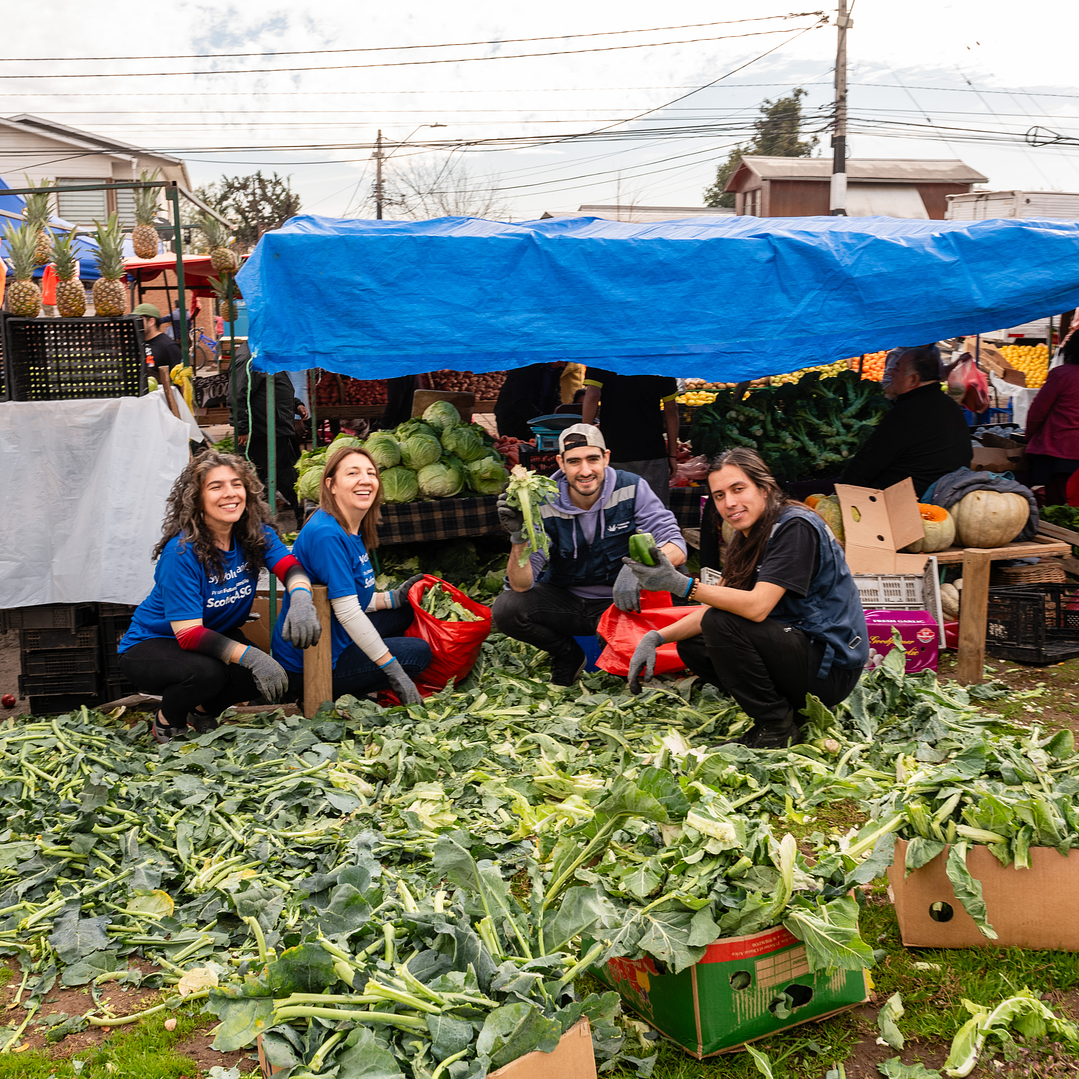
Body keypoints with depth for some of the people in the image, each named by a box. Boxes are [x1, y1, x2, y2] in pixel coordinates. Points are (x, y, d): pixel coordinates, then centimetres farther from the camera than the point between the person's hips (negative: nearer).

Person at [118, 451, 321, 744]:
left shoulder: (256, 534, -8)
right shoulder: (182, 552, -27)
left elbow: (289, 565, -21)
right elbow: (188, 633, -30)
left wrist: (301, 599, -47)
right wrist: (250, 655, -44)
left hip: (217, 637, 6)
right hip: (150, 644, -6)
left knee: (273, 679, -19)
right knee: (207, 672, -36)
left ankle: (204, 711, 12)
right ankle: (166, 723, -2)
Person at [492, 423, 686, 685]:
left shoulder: (632, 489, -14)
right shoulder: (544, 505, -14)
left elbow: (676, 549, -21)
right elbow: (521, 585, -17)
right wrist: (519, 537, -36)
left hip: (618, 603, -2)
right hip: (564, 601, 2)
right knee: (505, 609, -23)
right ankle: (568, 655, 4)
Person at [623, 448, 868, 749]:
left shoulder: (795, 527, -18)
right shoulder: (749, 537, 9)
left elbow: (757, 606, -29)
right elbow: (714, 608, 8)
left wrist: (679, 584, -32)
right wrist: (656, 638, -5)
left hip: (833, 667, -9)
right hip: (800, 648, 9)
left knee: (722, 625, -24)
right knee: (691, 645, 6)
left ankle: (777, 728, -9)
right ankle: (791, 706, 7)